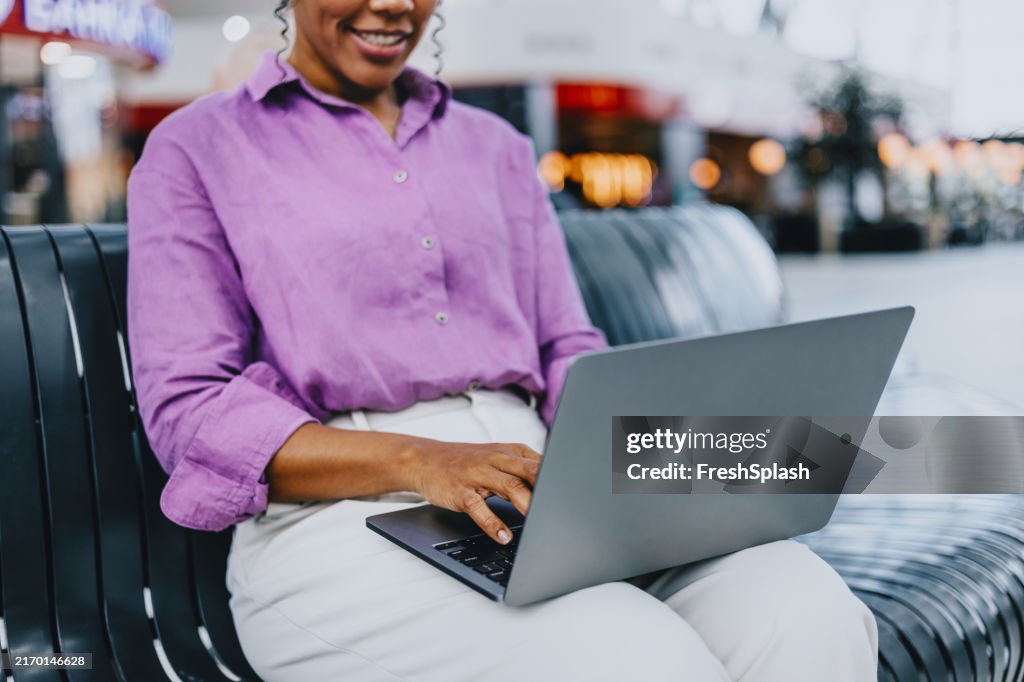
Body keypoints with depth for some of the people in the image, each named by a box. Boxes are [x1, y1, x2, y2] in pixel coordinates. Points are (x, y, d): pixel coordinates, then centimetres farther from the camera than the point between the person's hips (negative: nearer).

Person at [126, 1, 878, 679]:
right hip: (338, 515, -4)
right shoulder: (196, 151, 9)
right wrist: (414, 461, -17)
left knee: (809, 615, -25)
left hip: (534, 490, 5)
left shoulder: (496, 147, 23)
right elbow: (189, 411, -2)